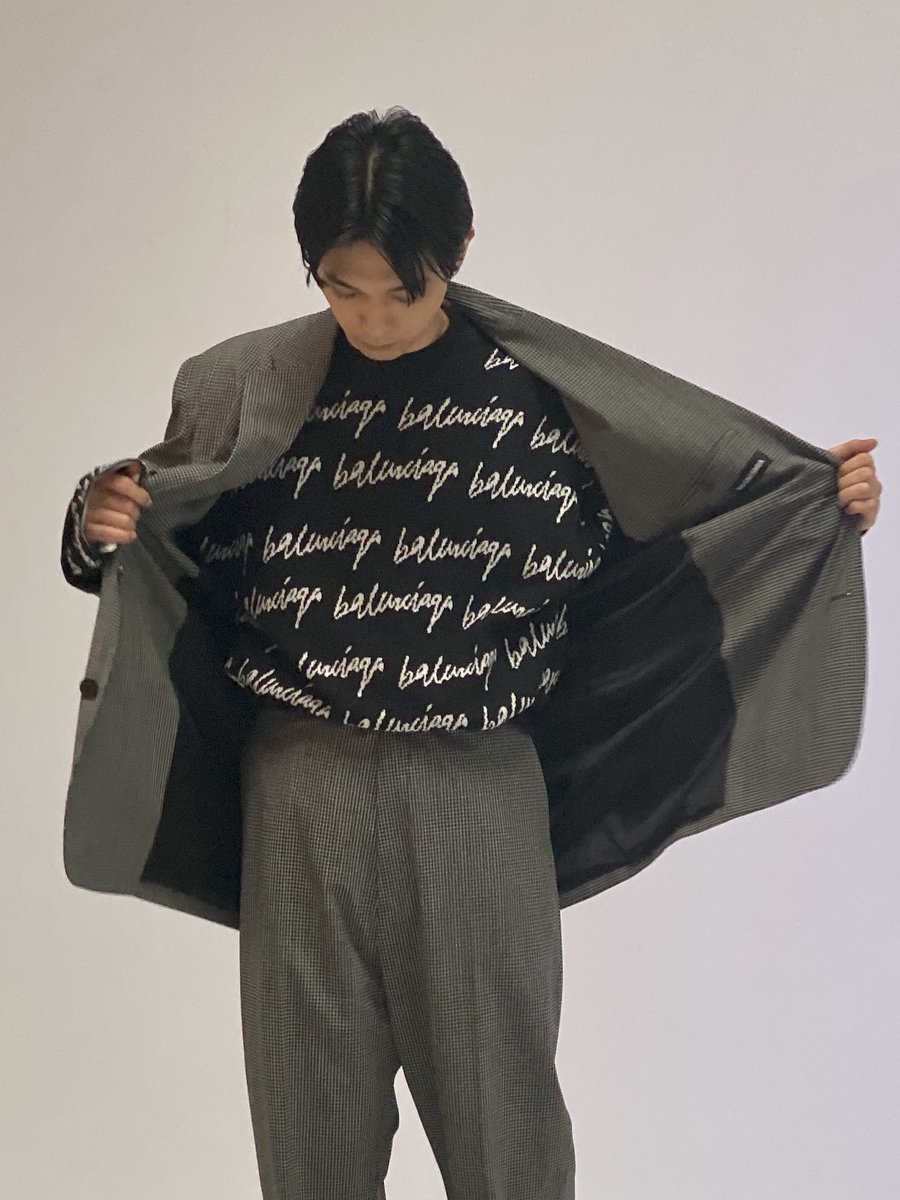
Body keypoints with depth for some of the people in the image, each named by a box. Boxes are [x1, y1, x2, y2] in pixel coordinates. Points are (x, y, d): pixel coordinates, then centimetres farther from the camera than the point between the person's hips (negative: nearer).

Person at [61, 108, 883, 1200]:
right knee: (309, 1109, 14)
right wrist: (99, 522, -14)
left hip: (478, 787, -1)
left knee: (500, 1109, 10)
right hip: (303, 783, 2)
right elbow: (152, 564, 8)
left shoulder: (536, 389, -2)